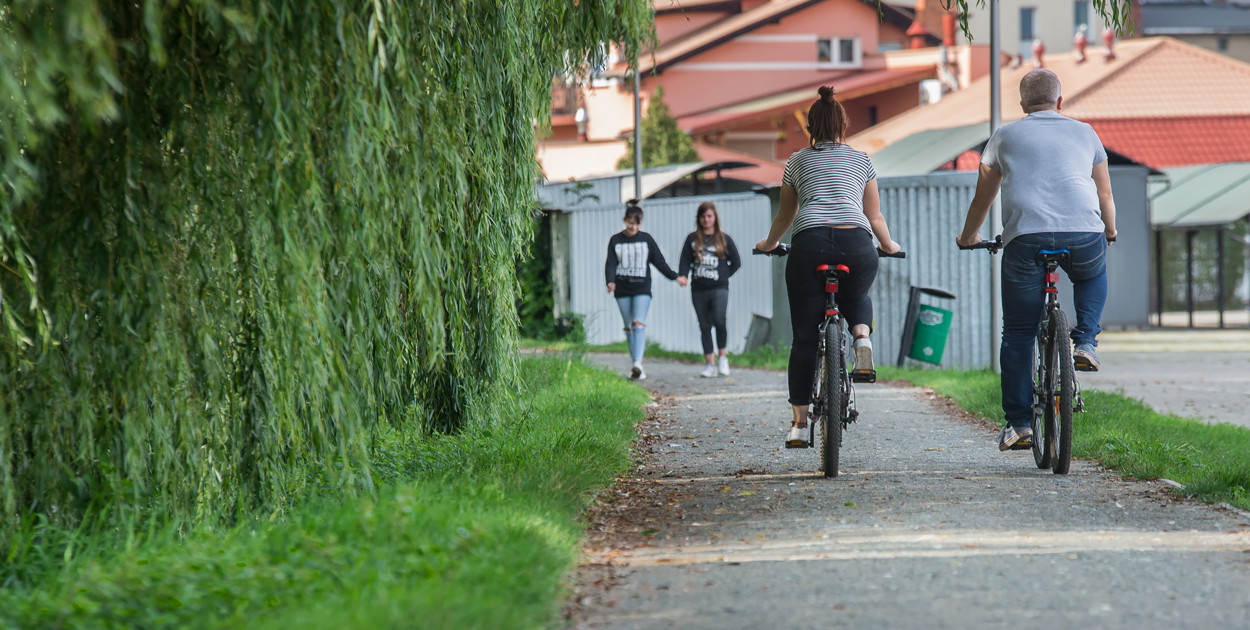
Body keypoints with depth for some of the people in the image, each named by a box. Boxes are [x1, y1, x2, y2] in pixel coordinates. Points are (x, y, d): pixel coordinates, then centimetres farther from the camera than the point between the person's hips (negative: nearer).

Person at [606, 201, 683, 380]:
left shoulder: (646, 239, 5)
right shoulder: (615, 240, 6)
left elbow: (659, 261, 9)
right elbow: (610, 264, 1)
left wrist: (675, 277, 2)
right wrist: (610, 281, -17)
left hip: (642, 287, -2)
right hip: (622, 289, 2)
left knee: (639, 324, -18)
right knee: (629, 327, 6)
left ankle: (638, 363, -29)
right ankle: (635, 367, 12)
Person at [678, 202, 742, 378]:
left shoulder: (724, 239, 6)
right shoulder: (692, 239, 10)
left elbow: (736, 263, 12)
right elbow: (685, 260, 5)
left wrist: (723, 276, 1)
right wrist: (682, 276, -14)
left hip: (719, 289, -3)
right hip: (698, 289, 3)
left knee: (719, 320, -21)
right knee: (704, 326, 4)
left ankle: (723, 357, -4)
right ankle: (709, 364, 9)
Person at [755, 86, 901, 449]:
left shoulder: (798, 161, 22)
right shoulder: (861, 161, 23)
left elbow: (785, 216, 30)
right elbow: (875, 217, 27)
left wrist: (768, 244, 49)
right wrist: (890, 247, 45)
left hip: (809, 242, -1)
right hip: (856, 243, 1)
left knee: (805, 337, 6)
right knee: (857, 297, 33)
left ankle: (799, 423, 3)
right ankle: (862, 338, 0)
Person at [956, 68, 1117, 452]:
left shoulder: (1005, 137, 21)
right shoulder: (1084, 133, 22)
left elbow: (982, 199, 29)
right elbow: (1105, 196, 30)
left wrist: (968, 237, 46)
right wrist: (1109, 233, 49)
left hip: (1025, 237, -1)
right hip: (1084, 234, 1)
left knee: (1018, 334, 9)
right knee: (1093, 276, 36)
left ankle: (1018, 422, 4)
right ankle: (1085, 342, 14)